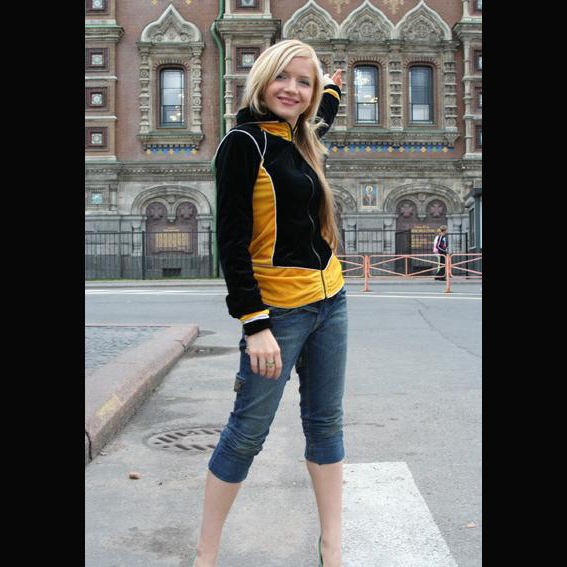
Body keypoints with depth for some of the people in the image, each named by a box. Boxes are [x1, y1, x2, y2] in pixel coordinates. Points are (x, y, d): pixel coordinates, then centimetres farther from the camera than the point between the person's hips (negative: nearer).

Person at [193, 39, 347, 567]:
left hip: (328, 301, 8)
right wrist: (255, 325, -21)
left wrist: (332, 88, 52)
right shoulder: (243, 143, -10)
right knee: (247, 433, 0)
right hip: (279, 308, -8)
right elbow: (232, 241, -16)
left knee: (325, 424, 12)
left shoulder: (298, 140, 12)